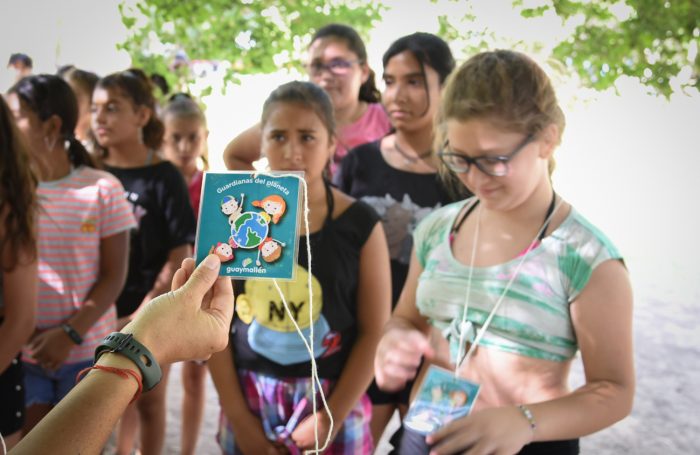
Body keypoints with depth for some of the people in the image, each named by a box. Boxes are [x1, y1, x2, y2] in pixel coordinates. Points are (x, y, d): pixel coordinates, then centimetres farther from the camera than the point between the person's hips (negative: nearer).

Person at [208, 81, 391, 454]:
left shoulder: (360, 225, -8)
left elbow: (374, 331, -7)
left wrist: (330, 419, -11)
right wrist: (238, 416, -6)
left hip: (332, 402, -1)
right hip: (248, 399, 2)